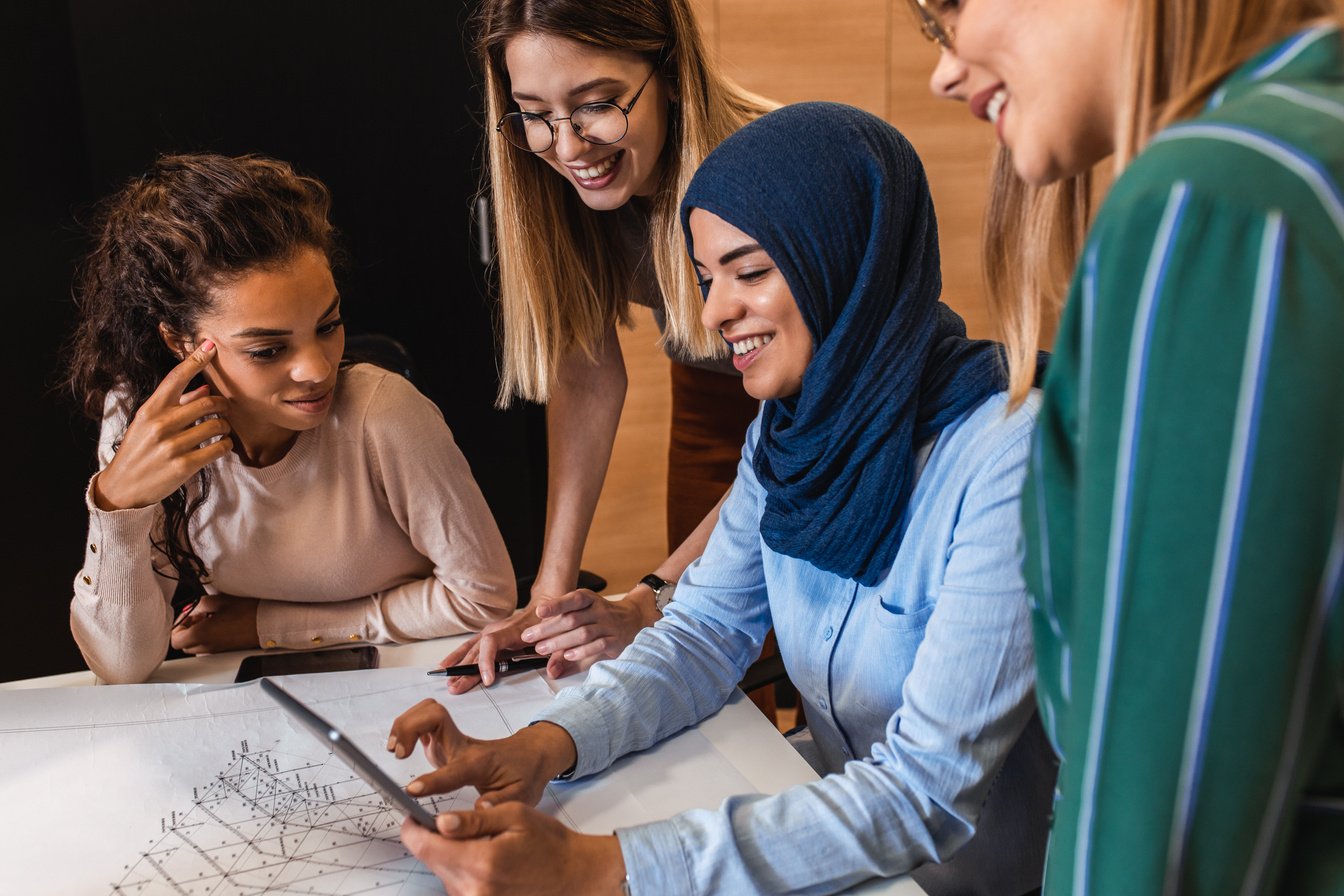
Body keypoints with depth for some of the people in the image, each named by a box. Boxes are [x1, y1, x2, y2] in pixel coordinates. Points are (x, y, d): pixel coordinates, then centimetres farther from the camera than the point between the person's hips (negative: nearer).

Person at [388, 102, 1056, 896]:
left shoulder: (1007, 457, -24)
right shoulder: (790, 423, -2)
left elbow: (928, 794, -27)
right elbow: (708, 631, 2)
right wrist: (541, 747, -17)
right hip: (835, 818, 5)